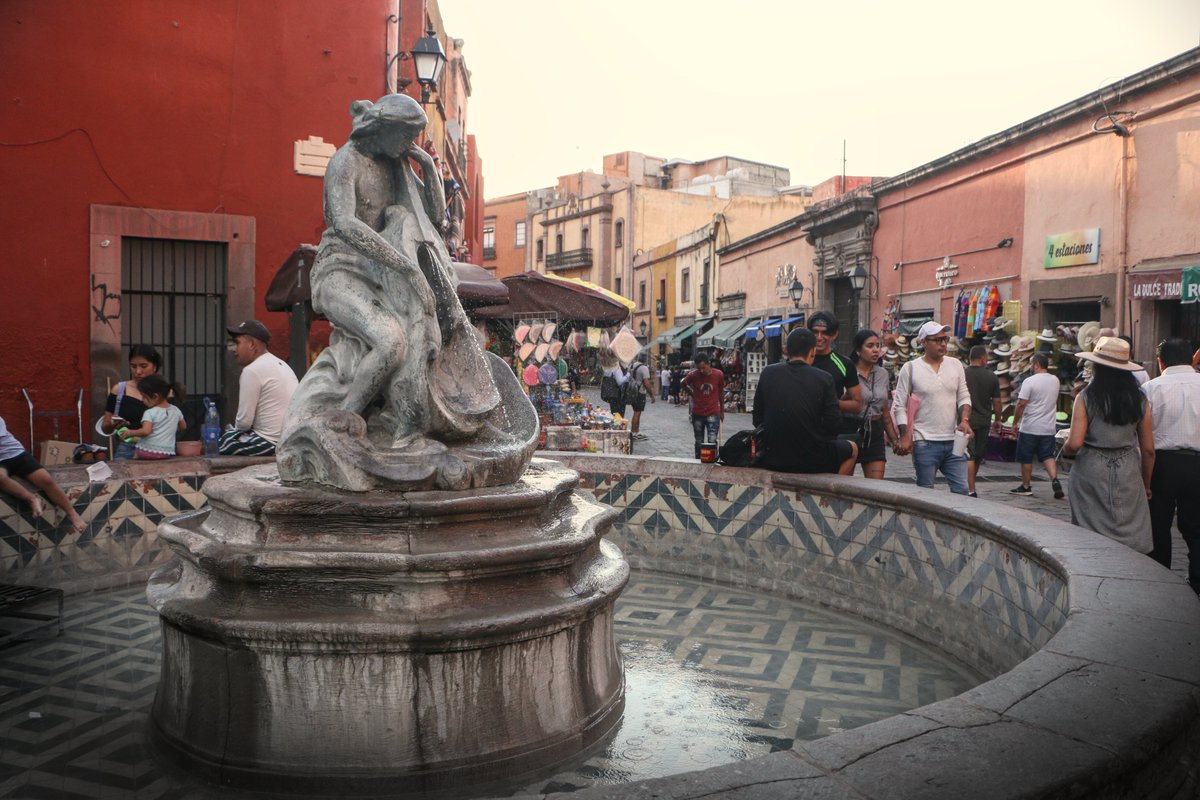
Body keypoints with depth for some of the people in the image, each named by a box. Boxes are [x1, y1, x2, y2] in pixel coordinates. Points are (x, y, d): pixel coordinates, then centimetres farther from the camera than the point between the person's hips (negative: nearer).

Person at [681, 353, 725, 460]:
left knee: (712, 441, -13)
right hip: (697, 414, 1)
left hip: (713, 414, -1)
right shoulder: (693, 375, -9)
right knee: (699, 443, 10)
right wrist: (692, 394, 6)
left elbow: (721, 393, 7)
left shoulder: (719, 375, -7)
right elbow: (682, 384, 11)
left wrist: (722, 411, 14)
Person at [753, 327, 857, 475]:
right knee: (852, 448, 27)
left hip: (772, 459, 3)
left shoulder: (767, 373, -1)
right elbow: (834, 425, -9)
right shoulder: (824, 378, -9)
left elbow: (757, 420, 3)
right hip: (812, 460, -3)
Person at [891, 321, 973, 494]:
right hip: (925, 443, -4)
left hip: (954, 440, 4)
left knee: (961, 490, 1)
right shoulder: (910, 368, -3)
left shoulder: (956, 365, 10)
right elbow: (899, 405, -3)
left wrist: (964, 420, -6)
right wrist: (904, 437, -11)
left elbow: (964, 397, 14)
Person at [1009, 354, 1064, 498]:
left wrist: (1015, 422, -8)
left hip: (1029, 428, -5)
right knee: (1048, 456, 8)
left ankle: (1026, 486, 13)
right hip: (1049, 427, 5)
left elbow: (1021, 404, -16)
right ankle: (1055, 480, -13)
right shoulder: (1055, 381, 8)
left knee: (1026, 458, 6)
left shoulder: (1029, 381, -14)